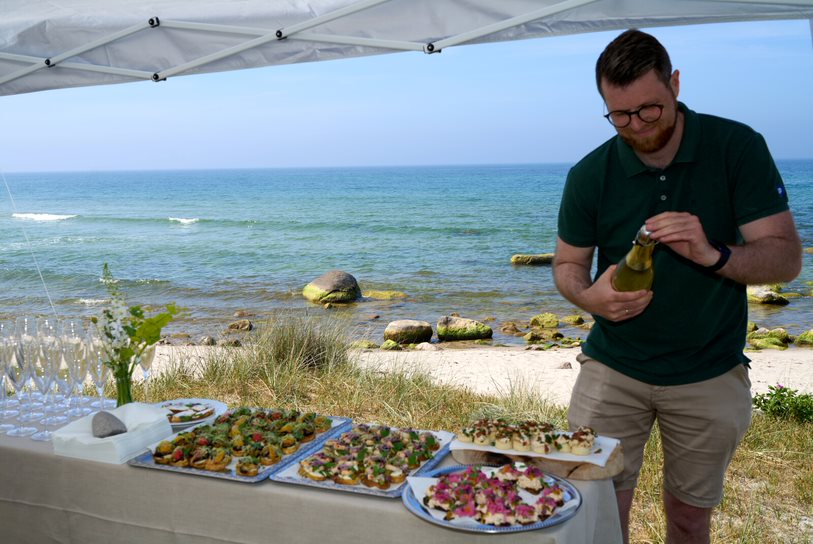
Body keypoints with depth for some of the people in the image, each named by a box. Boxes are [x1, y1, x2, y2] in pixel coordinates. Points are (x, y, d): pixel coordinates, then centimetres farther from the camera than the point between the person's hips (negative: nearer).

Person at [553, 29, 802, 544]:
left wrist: (713, 254, -30)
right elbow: (568, 264, 4)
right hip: (613, 368, 1)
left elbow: (786, 257, -10)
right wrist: (589, 296, -19)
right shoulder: (590, 175, -6)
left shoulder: (737, 148, -9)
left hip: (710, 377, 0)